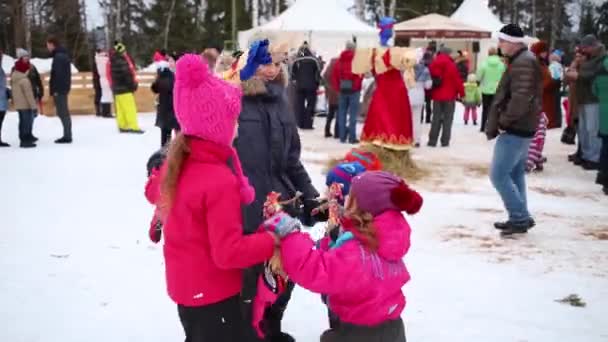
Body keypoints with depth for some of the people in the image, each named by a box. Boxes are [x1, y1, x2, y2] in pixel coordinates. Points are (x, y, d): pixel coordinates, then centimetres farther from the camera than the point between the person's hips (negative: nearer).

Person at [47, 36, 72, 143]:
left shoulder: (58, 57, -16)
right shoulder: (63, 55, 16)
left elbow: (58, 74, -21)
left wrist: (55, 90, -20)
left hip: (59, 89, -10)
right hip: (63, 88, 10)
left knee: (62, 112, -7)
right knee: (63, 112, 14)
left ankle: (67, 136, -5)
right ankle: (67, 135, 19)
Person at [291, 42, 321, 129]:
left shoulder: (296, 61, 1)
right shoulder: (313, 60, -4)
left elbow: (293, 73, 4)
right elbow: (318, 72, -2)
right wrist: (317, 83, 9)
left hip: (299, 86, 2)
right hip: (311, 86, -2)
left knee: (299, 105, 9)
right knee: (311, 104, 2)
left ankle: (300, 124, 8)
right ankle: (308, 124, -3)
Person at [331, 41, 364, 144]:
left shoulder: (340, 60, 6)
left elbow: (334, 75, 6)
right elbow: (360, 74, -14)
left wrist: (337, 87, 11)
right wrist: (357, 86, -1)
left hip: (343, 90, 5)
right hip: (354, 90, -5)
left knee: (342, 113, 10)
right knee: (353, 114, -3)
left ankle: (342, 136, 11)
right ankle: (352, 137, -5)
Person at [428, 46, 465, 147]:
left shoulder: (433, 65, 3)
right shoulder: (451, 65, -12)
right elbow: (457, 81, -10)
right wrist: (462, 93, 0)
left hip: (437, 96, 4)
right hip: (449, 96, -4)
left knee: (436, 118, 8)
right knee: (447, 119, 2)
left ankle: (432, 141, 5)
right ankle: (445, 141, 1)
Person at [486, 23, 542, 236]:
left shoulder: (522, 63, -19)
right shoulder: (522, 60, 15)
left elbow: (520, 99, -27)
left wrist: (503, 121, -17)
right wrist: (501, 121, 14)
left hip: (515, 129, -11)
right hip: (521, 128, 11)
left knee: (498, 175, -8)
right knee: (515, 174, 15)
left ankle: (520, 218, -2)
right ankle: (520, 218, 21)